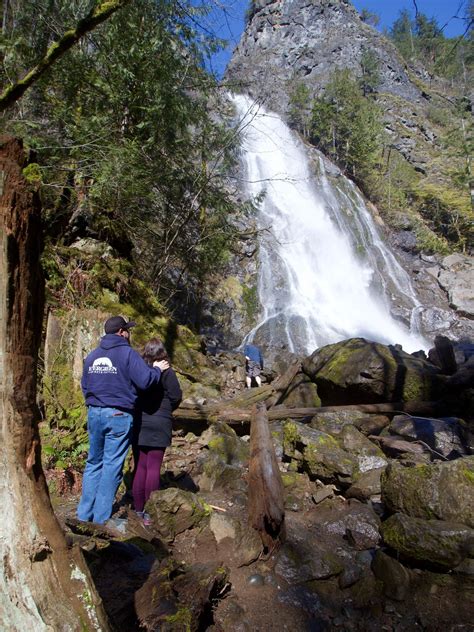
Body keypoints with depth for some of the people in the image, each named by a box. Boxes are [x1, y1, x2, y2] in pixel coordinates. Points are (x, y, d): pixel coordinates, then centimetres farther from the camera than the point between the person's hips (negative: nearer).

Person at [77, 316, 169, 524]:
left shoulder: (92, 356, 10)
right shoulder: (128, 354, -11)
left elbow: (85, 386, 18)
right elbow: (144, 381, -20)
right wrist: (157, 369, -2)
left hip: (94, 414, 6)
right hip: (118, 416, -6)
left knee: (93, 463, 18)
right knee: (112, 466, 4)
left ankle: (84, 512, 25)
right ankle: (101, 517, 12)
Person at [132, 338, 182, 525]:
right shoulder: (166, 372, -8)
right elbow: (176, 398, -5)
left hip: (138, 425, 3)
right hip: (159, 425, -3)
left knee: (140, 467, 12)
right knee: (153, 468, 3)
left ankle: (138, 510, 20)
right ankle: (150, 513, 9)